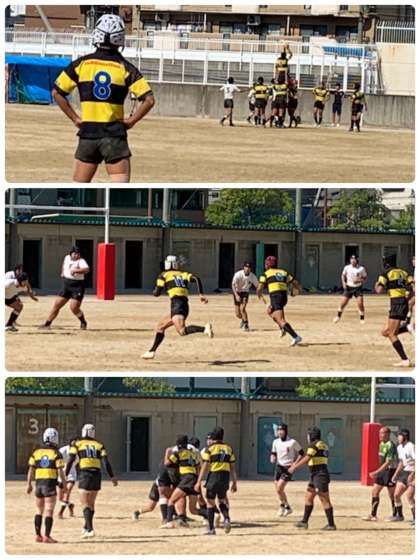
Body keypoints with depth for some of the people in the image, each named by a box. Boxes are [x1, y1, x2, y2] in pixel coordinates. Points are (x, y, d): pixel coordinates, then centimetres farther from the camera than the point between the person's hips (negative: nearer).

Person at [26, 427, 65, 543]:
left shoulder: (36, 452, 6)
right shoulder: (56, 453, -5)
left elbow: (31, 469, 5)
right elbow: (60, 471, -8)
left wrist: (29, 484, 12)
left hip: (38, 483, 4)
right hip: (50, 484, -4)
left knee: (39, 510, 15)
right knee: (49, 511, -4)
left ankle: (37, 535, 14)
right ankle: (47, 536, -11)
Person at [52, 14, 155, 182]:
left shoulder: (81, 64, 1)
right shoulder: (125, 67, -4)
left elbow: (57, 93, 3)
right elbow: (149, 100, -9)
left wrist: (75, 118, 8)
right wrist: (131, 120, 1)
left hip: (87, 132, 2)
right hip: (114, 134, -2)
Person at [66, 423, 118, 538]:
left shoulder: (77, 444, 5)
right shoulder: (99, 445, 11)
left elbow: (70, 461, -2)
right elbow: (106, 462, 5)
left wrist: (65, 475, 1)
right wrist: (112, 477, 8)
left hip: (85, 474, -3)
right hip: (97, 475, 3)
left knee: (85, 504, -3)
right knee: (91, 503, 18)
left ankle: (90, 530, -17)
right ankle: (86, 527, 29)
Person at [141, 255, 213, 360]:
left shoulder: (164, 275, 8)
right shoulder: (183, 274, 21)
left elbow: (157, 293, 5)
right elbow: (196, 278, 4)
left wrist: (154, 291, 29)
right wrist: (201, 294, -1)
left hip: (177, 305, -8)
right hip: (185, 307, 8)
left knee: (182, 331, -28)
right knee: (161, 326, 23)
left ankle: (205, 328, -49)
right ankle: (151, 352, 27)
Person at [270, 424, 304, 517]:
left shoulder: (293, 442, -11)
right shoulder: (276, 442, 5)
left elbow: (301, 453, -3)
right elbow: (273, 453, 17)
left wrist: (294, 464, -12)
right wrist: (273, 458, -7)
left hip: (288, 468, -6)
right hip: (279, 467, 6)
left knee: (279, 488, -16)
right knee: (278, 490, 7)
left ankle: (282, 505, 8)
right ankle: (288, 508, 25)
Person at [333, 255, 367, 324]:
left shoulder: (361, 269, -7)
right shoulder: (347, 268, -2)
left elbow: (365, 278, 0)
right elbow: (343, 275, 13)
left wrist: (359, 280, -19)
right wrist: (343, 282, -3)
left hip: (358, 288, -2)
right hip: (349, 287, 2)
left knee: (360, 304, -11)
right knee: (343, 303, 1)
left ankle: (362, 319, 4)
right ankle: (338, 316, 22)